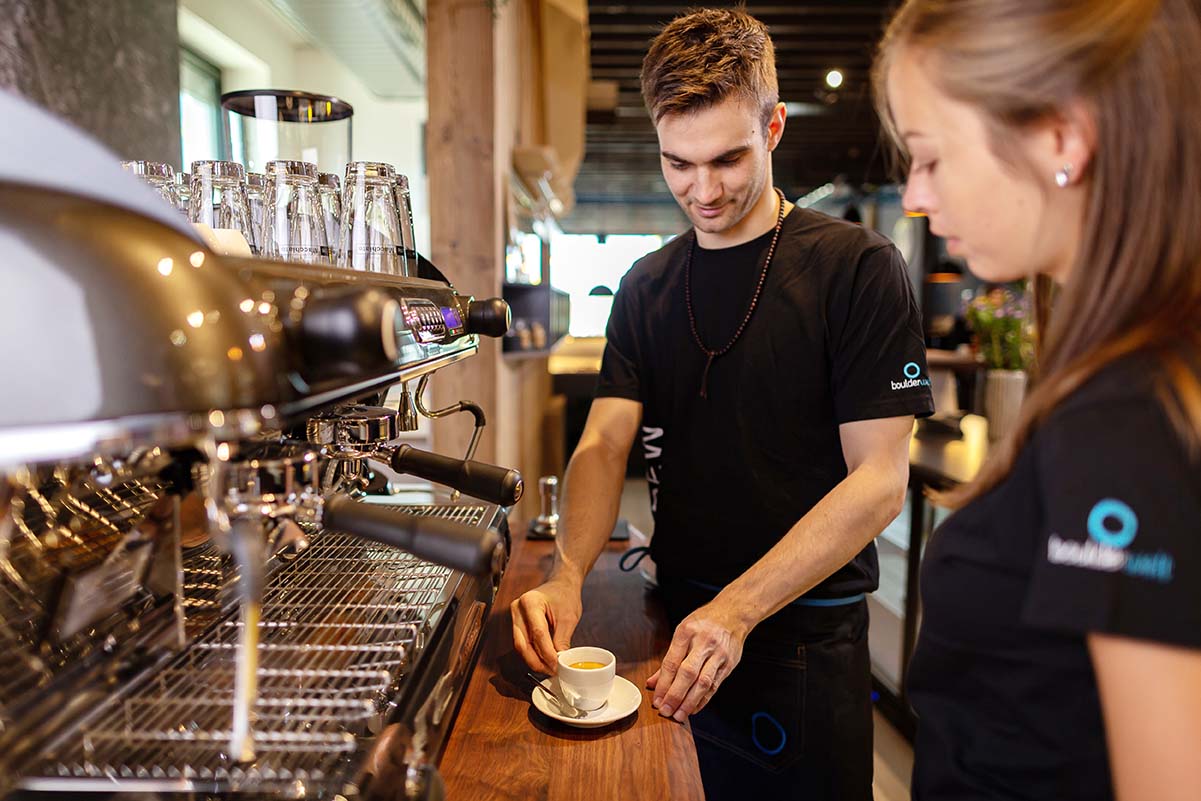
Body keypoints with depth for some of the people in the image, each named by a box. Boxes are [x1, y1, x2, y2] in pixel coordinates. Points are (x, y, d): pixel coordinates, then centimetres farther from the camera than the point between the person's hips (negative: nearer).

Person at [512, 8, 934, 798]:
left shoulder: (857, 267, -11)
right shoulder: (647, 286, 4)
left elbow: (879, 480, -16)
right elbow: (605, 443, -3)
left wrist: (737, 610, -24)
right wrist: (567, 578, -21)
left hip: (808, 635, -4)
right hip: (678, 622, 5)